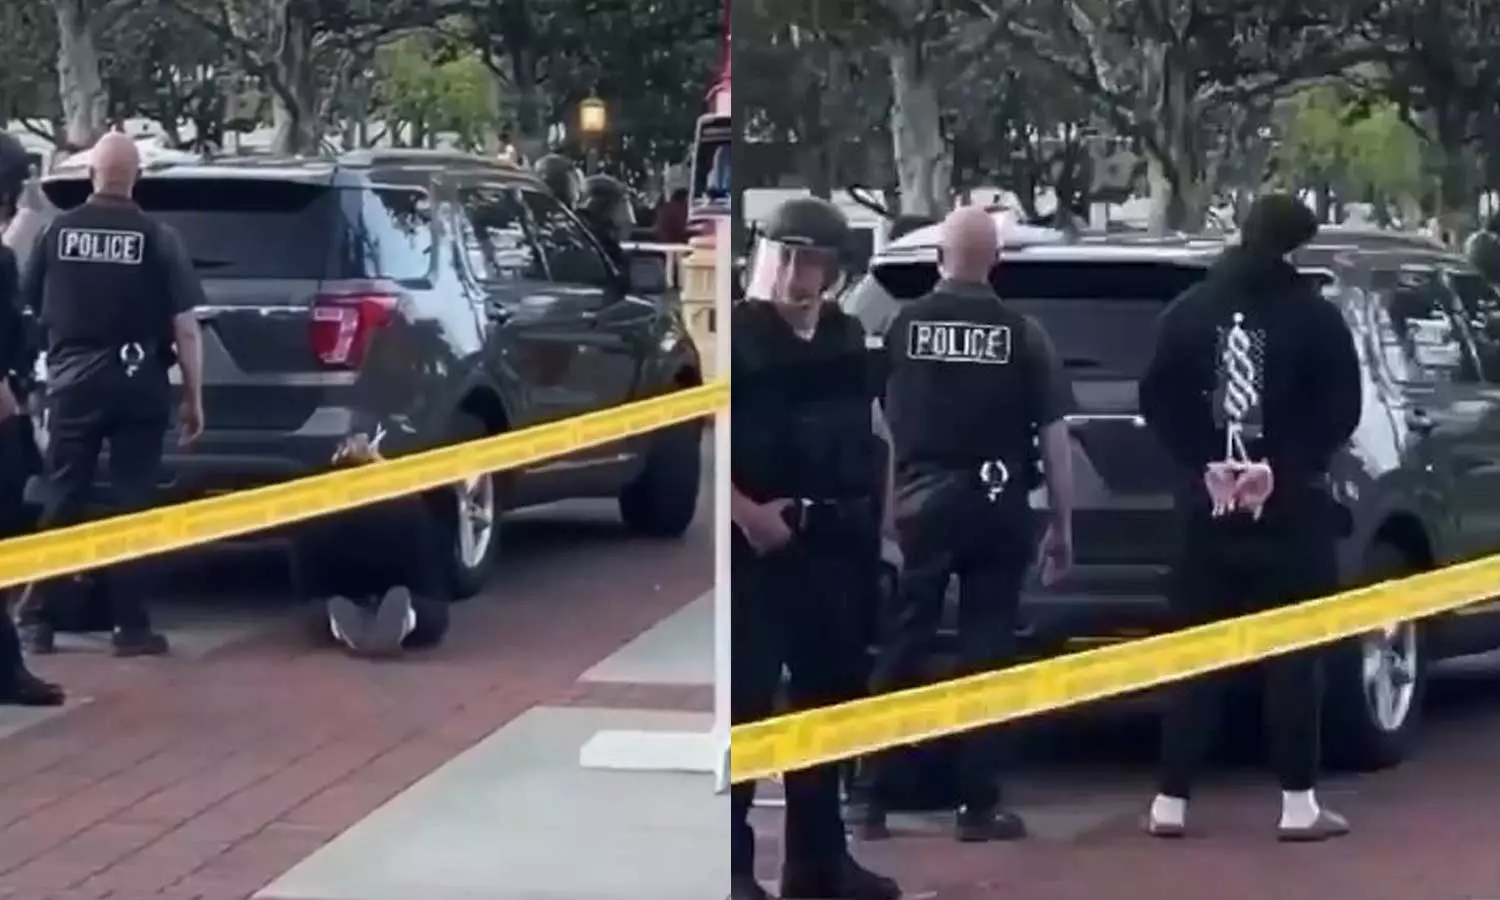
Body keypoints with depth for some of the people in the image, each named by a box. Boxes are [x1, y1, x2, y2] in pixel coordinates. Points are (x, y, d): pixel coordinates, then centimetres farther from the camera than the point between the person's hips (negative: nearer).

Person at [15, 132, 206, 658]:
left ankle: (37, 619, 10)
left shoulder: (57, 231, -1)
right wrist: (193, 398, 1)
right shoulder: (158, 239, -7)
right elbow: (185, 329, -7)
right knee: (132, 505, 4)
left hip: (73, 383, 2)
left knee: (62, 502, 10)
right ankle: (130, 626, 4)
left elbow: (26, 306, 8)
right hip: (137, 385, -2)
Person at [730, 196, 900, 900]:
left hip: (833, 544, 7)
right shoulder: (737, 334, -8)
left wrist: (874, 517, 12)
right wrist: (747, 513, -20)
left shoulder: (847, 338, 12)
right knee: (744, 703, -7)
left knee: (827, 699, 13)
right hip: (758, 543, -7)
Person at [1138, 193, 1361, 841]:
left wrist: (1204, 465, -3)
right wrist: (1281, 469, -8)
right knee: (1292, 653, 1)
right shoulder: (1315, 317, -5)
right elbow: (1340, 411, -10)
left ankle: (1172, 801, 5)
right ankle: (1298, 803, 0)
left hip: (1207, 505, 3)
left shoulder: (1189, 312, 5)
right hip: (1292, 507, -3)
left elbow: (1157, 401, 0)